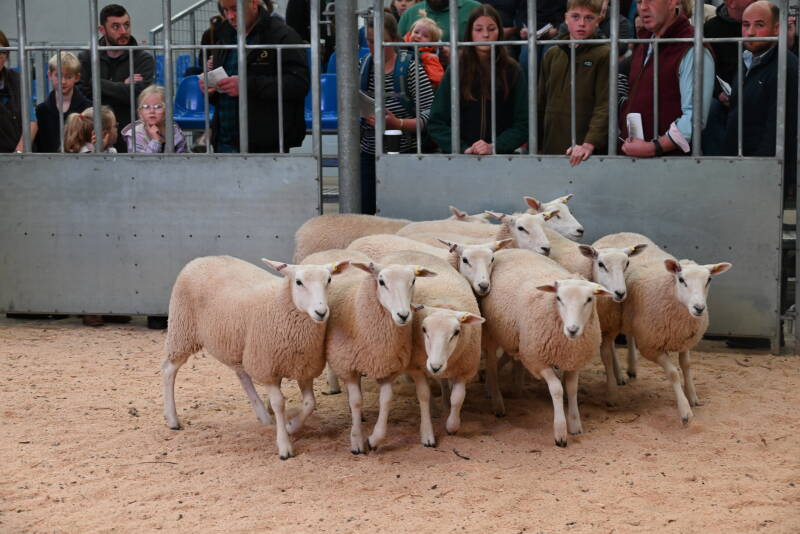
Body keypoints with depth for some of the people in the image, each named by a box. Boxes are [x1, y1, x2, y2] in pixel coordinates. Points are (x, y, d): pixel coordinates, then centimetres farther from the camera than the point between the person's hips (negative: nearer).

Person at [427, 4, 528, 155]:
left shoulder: (512, 71, 2)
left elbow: (522, 124, 0)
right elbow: (436, 123, 2)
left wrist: (494, 147, -15)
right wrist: (463, 149, -12)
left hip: (501, 156, 0)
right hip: (460, 158, 0)